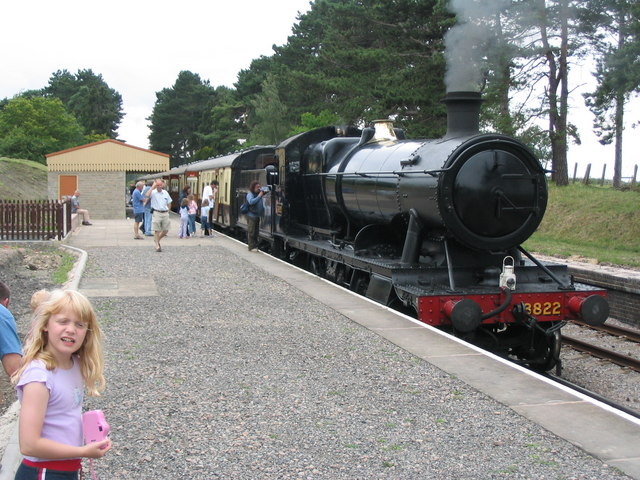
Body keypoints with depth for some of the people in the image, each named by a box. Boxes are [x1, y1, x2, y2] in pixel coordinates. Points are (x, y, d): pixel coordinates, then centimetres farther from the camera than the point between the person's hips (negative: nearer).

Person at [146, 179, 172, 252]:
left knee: (166, 230, 6)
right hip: (157, 213, -4)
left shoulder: (165, 193, 10)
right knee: (157, 230, -3)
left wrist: (167, 210, 6)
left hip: (165, 213, 4)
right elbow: (147, 195, -26)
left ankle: (157, 240, 31)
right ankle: (157, 245, 6)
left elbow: (169, 203, 19)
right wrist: (153, 186, -18)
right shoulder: (153, 192, -3)